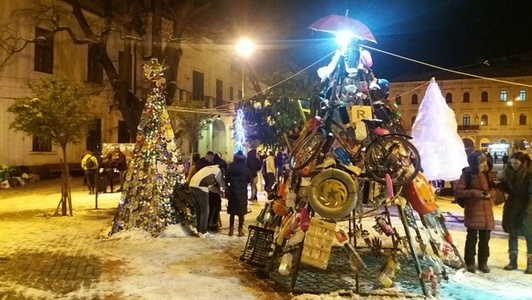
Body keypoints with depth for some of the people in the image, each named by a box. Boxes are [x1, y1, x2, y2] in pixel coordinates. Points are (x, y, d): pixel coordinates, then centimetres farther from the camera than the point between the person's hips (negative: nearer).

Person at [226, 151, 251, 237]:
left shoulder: (231, 167, -5)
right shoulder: (246, 168, -6)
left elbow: (227, 179, -1)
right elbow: (249, 180, 4)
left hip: (233, 191, 1)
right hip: (242, 192, -1)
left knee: (232, 211, 10)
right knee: (241, 212, 6)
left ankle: (231, 230, 13)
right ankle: (240, 230, 9)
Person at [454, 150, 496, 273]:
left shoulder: (486, 173, 7)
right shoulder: (467, 174, -10)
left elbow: (493, 188, 14)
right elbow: (457, 192, -14)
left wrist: (490, 193, -9)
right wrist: (475, 193, -21)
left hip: (486, 210, 5)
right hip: (473, 211, -5)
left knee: (485, 239, 11)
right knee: (472, 238, 2)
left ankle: (483, 263, 24)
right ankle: (470, 263, 14)